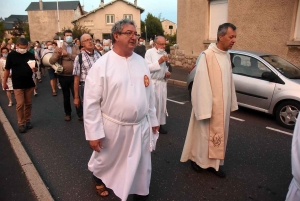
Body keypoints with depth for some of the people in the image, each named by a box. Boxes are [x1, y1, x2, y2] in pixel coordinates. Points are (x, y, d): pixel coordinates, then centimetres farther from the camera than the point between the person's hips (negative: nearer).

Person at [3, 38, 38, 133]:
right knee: (20, 104, -5)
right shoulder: (11, 55, -5)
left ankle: (27, 121, 24)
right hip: (17, 84, -2)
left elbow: (35, 68, 5)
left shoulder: (30, 55, 0)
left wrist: (34, 69, -20)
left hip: (29, 83, 2)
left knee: (28, 103, 10)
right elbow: (7, 69, 1)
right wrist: (4, 82, 3)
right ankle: (21, 123, 7)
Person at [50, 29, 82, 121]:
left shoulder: (75, 47, 3)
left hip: (74, 75, -1)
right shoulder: (59, 48, 3)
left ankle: (80, 114, 15)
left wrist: (68, 54, -22)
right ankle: (67, 113, 29)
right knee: (66, 96, 14)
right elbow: (51, 61, -6)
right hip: (63, 76, 1)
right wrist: (58, 54, -22)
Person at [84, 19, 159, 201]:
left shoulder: (141, 61, 2)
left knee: (142, 165, 16)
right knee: (106, 161, 22)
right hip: (113, 127, -3)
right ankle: (99, 177, 55)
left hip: (140, 126, 4)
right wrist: (94, 133, -13)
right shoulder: (102, 64, -13)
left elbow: (149, 94, 9)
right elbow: (91, 102, -13)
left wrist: (153, 119, 12)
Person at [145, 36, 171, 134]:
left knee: (162, 103, 11)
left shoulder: (164, 53, 11)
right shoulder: (149, 52, -10)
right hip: (152, 82, -7)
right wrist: (159, 61, -23)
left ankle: (160, 124, 23)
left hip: (162, 82, 7)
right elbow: (147, 67, -17)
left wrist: (167, 72, 1)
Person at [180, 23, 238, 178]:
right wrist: (204, 109, -21)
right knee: (205, 134, 8)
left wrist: (231, 103, 11)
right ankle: (197, 159, 29)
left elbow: (229, 80, 11)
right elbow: (202, 83, -20)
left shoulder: (227, 55, 6)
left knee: (219, 134, 15)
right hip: (210, 104, -7)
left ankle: (213, 163, 29)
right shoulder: (208, 55, -18)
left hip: (223, 104, 8)